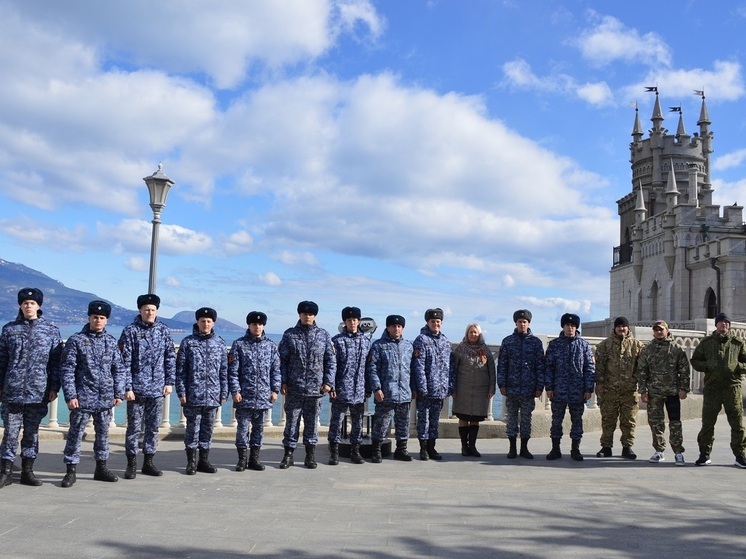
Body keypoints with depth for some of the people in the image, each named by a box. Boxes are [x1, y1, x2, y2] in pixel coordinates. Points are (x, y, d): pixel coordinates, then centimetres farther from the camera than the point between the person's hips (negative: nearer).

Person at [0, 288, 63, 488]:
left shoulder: (51, 331, 4)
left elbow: (56, 362, 4)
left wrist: (54, 387, -1)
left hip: (39, 392, 0)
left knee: (32, 432, 8)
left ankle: (27, 471, 16)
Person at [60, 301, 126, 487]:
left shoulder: (111, 341, 7)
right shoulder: (76, 340, -4)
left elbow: (119, 369, 10)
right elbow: (67, 370, -6)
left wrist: (118, 393, 4)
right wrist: (70, 395, -12)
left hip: (105, 398, 4)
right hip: (83, 398, -4)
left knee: (103, 433, 12)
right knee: (76, 434, 1)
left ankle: (101, 468, 24)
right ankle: (70, 471, 10)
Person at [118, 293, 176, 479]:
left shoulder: (164, 330, 5)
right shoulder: (131, 331, -4)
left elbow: (170, 358, 8)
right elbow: (125, 361, -6)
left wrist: (169, 382, 2)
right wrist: (127, 387, -11)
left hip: (157, 388, 3)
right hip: (137, 388, -3)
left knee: (153, 427, 9)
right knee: (134, 427, 3)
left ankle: (148, 462, 19)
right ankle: (132, 463, 13)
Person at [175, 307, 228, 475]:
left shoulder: (220, 344, 7)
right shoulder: (188, 342, 0)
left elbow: (224, 371, 9)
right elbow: (180, 370, 0)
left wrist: (224, 393, 5)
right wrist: (181, 392, -6)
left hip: (213, 395, 2)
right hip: (193, 395, -2)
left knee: (208, 428, 9)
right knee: (193, 428, 2)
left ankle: (204, 460, 20)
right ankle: (191, 461, 13)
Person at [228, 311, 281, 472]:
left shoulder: (271, 345, 6)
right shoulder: (239, 344, 0)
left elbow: (276, 369, 7)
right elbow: (233, 370, -2)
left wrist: (275, 389, 1)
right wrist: (235, 391, -9)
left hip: (263, 396, 2)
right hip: (244, 396, -2)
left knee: (259, 427, 9)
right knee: (243, 426, 2)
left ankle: (254, 458, 18)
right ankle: (242, 459, 11)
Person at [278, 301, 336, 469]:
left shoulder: (324, 335, 5)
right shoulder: (289, 334, 4)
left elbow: (331, 360, 5)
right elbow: (282, 360, 3)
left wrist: (328, 382, -3)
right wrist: (283, 382, -4)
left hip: (315, 388, 1)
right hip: (294, 388, -1)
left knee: (312, 421, 8)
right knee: (292, 420, 4)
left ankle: (310, 455, 17)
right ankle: (288, 454, 12)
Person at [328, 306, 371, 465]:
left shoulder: (366, 341, 9)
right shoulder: (337, 340, -2)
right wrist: (331, 386, -10)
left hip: (360, 391, 3)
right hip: (341, 390, -3)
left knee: (357, 422, 10)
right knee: (336, 421, 1)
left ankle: (355, 451, 21)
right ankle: (334, 453, 9)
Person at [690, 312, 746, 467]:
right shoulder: (706, 342, 9)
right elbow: (695, 360, 12)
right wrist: (707, 366, -6)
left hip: (732, 386, 0)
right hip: (711, 387, 0)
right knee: (707, 422, 3)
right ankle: (704, 454, 13)